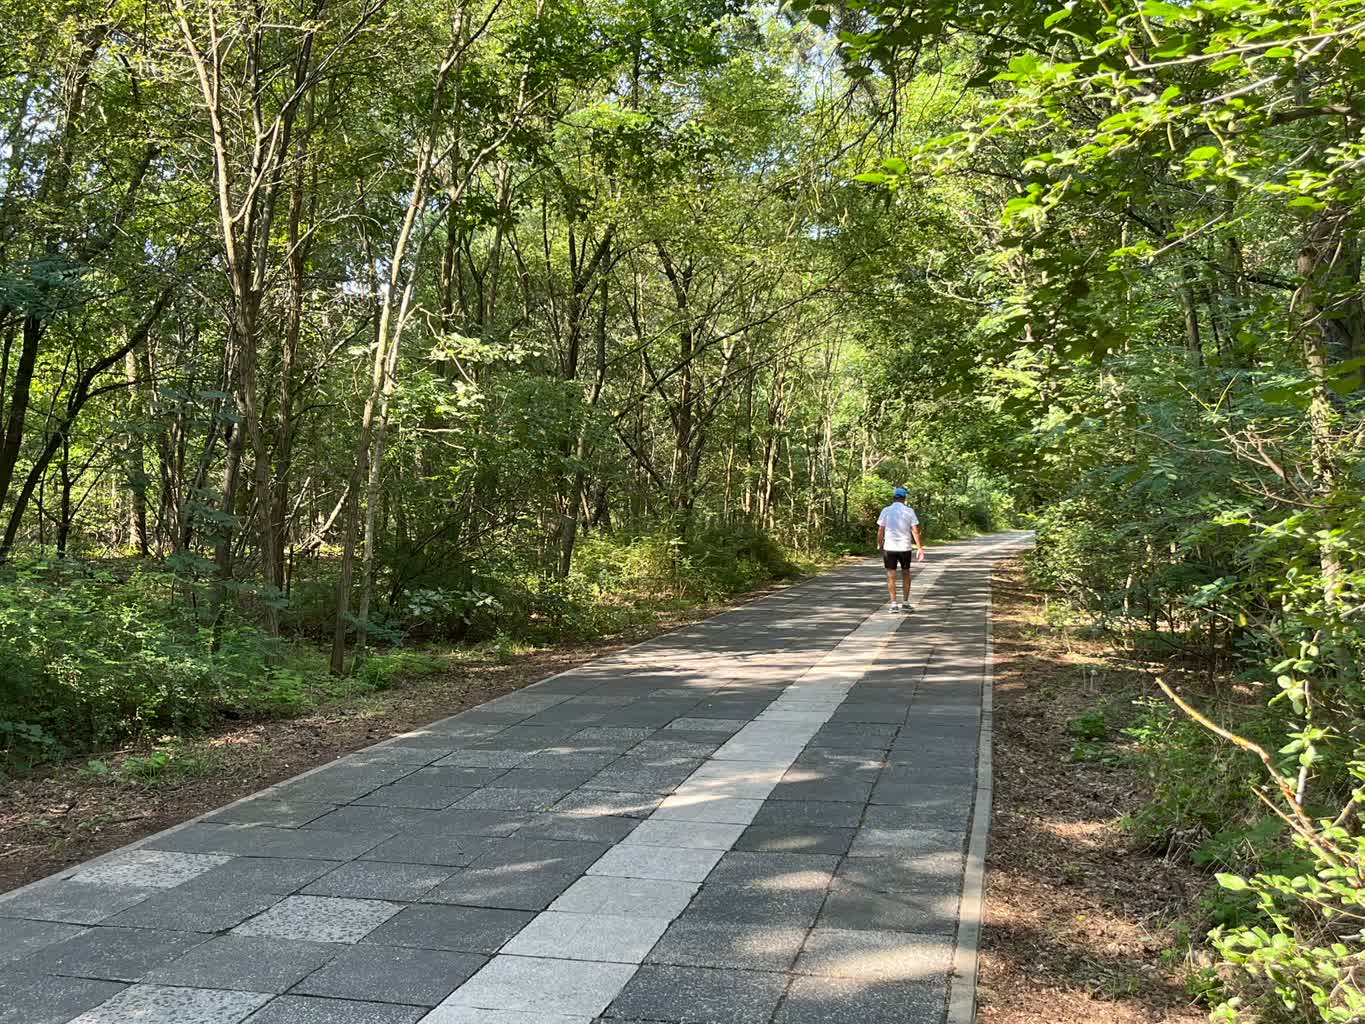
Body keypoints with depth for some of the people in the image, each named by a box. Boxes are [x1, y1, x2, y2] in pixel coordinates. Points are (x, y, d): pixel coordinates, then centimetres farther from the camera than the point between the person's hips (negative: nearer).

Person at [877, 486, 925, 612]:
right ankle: (906, 603, 15)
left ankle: (894, 604, 1)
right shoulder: (909, 511, -2)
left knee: (891, 575, 4)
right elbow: (915, 531, -5)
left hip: (889, 547, -1)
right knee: (906, 573, 15)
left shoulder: (886, 511, -1)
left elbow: (880, 531, -2)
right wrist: (920, 548, 0)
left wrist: (879, 545, 10)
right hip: (905, 547, 1)